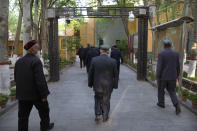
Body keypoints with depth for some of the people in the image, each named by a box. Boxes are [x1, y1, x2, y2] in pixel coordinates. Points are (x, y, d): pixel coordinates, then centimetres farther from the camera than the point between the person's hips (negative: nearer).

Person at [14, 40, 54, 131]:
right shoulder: (36, 61, -17)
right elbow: (40, 80, -21)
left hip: (22, 94, 5)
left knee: (23, 116, 10)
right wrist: (43, 95, -16)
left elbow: (16, 79, 10)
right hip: (36, 93, -5)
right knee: (44, 110, 19)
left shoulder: (19, 62, 5)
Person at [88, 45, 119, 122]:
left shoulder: (94, 60, -10)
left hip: (97, 85, 0)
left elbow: (90, 73, -3)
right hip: (108, 86, 0)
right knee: (106, 101, 17)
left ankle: (97, 115, 12)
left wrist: (90, 84, 9)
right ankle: (105, 117, 27)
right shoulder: (113, 61, -10)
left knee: (98, 99, 23)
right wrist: (115, 85, 7)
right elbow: (115, 75, -4)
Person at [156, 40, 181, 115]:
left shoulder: (161, 54, -12)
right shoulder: (175, 54, 1)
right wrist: (177, 75, 18)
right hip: (172, 76, 3)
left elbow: (159, 66, -16)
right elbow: (178, 66, 6)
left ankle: (161, 103, 32)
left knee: (161, 89, 18)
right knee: (172, 91, 11)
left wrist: (157, 77, -10)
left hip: (163, 76, -3)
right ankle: (177, 105, -9)